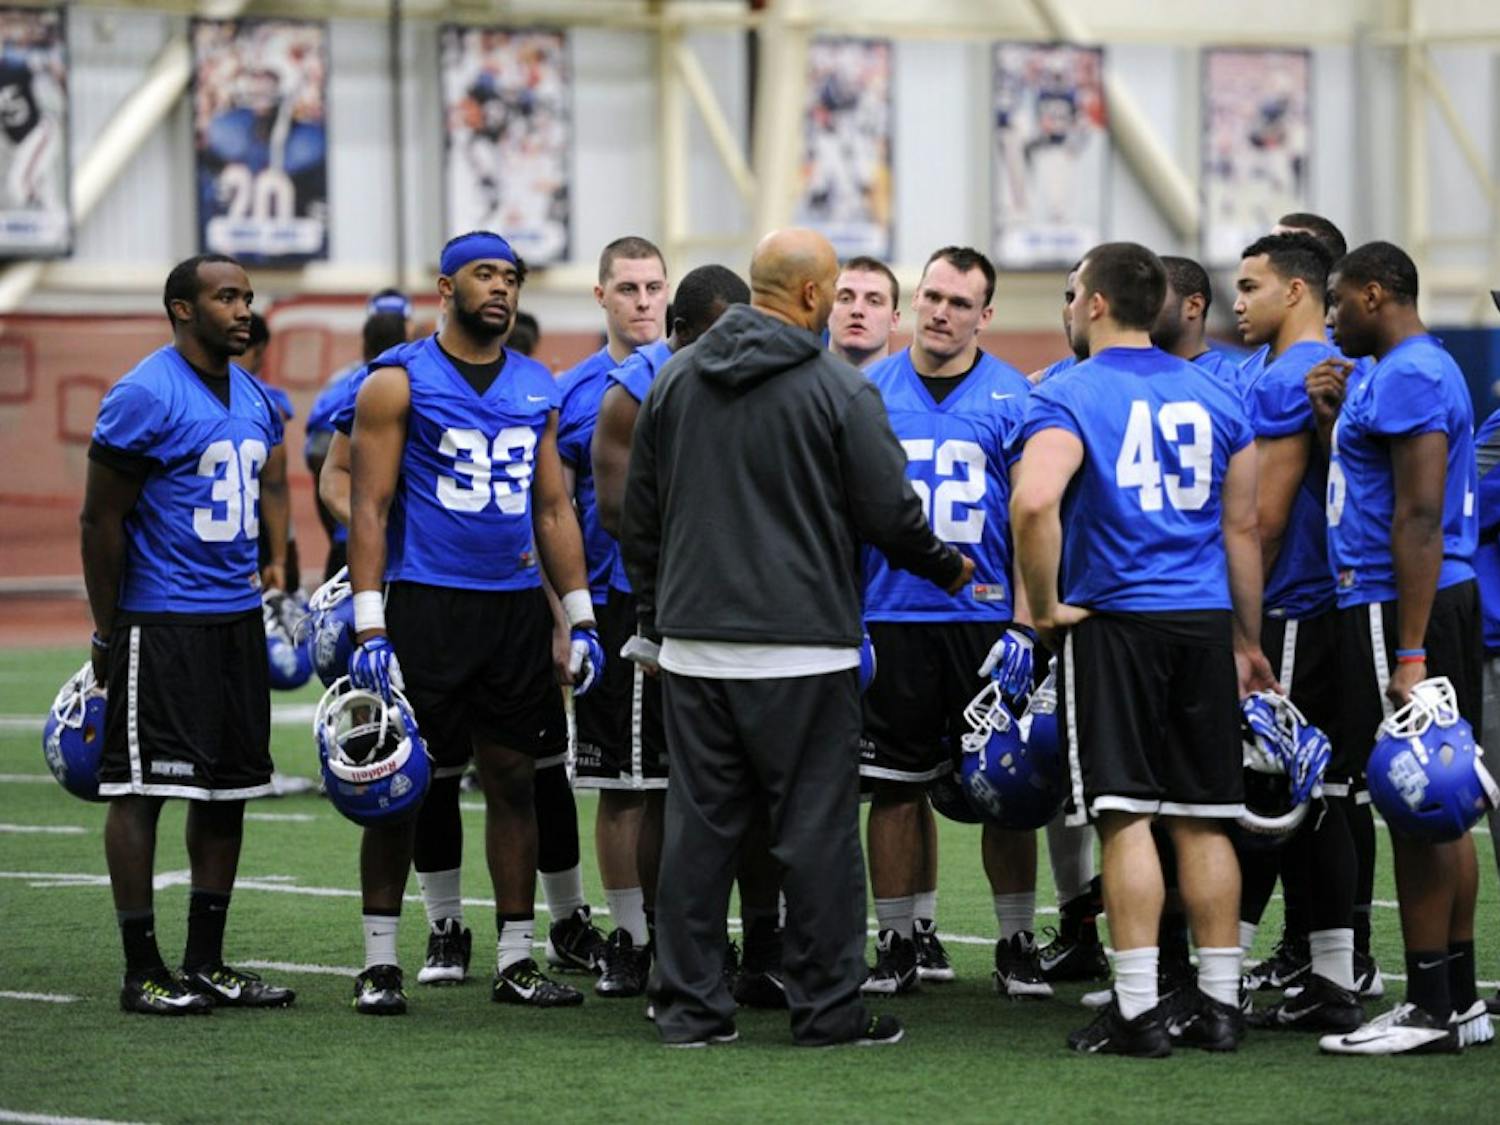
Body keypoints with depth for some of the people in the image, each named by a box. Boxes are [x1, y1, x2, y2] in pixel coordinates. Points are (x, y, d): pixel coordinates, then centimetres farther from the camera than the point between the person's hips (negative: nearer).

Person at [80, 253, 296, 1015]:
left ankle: (207, 961, 17)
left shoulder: (254, 399, 12)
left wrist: (275, 563, 11)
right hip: (161, 622, -8)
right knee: (142, 787, -5)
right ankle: (142, 972, -2)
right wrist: (107, 633, -8)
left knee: (228, 790, 10)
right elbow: (102, 519, -10)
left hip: (238, 614, 8)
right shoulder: (145, 397, -12)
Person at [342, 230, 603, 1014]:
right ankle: (379, 962, 7)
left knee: (515, 780, 6)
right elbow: (369, 507, -8)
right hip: (424, 602, -5)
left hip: (515, 607, 5)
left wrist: (582, 620, 10)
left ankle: (515, 961, 12)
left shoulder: (537, 389, 12)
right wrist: (370, 629, -15)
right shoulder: (398, 382, -4)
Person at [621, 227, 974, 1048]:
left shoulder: (674, 380, 9)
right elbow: (892, 515, -6)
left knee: (699, 826, 8)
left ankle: (690, 1007, 9)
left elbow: (639, 517, 14)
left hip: (693, 645, 5)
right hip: (801, 649, -5)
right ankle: (826, 1007, 4)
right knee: (817, 828, 2)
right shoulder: (839, 390, -8)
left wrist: (654, 619, 23)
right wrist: (950, 570, 14)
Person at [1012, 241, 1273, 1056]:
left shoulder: (1069, 397, -7)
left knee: (1126, 817, -4)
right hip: (1204, 623, 5)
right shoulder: (1215, 399, 10)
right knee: (1203, 818, 10)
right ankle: (1219, 1003, 13)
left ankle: (1137, 1010, -5)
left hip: (1112, 622, -5)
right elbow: (1242, 528, 13)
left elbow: (1034, 504, -24)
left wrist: (1045, 607, -12)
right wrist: (1247, 641, 20)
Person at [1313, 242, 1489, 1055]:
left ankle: (1431, 1010, -6)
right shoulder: (1393, 374, 18)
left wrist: (1411, 654, -25)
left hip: (1403, 607, -11)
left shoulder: (1410, 377, -15)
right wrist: (1333, 420, 12)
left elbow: (1419, 517, -21)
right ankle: (1458, 997, 17)